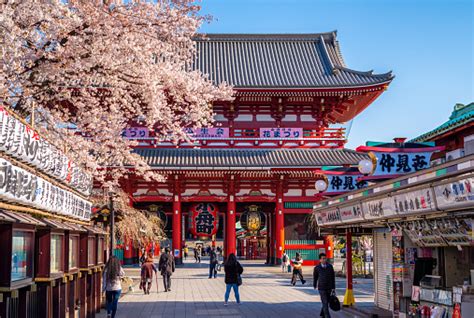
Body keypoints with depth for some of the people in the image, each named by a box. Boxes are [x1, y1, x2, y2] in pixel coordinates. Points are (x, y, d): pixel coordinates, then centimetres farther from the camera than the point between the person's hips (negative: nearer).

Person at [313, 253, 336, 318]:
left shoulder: (330, 266, -3)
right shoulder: (317, 268, -6)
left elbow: (333, 277, 1)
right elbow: (315, 277, 11)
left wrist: (333, 288, -3)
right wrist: (314, 285, 24)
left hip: (329, 288, 3)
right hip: (321, 288, -3)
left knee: (326, 302, 15)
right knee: (325, 303, -11)